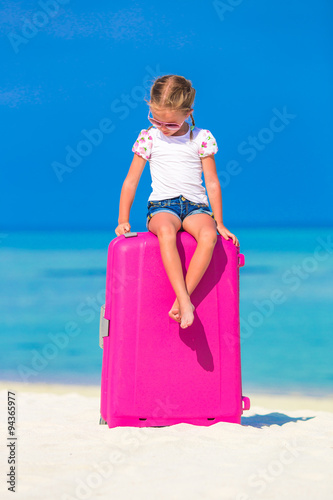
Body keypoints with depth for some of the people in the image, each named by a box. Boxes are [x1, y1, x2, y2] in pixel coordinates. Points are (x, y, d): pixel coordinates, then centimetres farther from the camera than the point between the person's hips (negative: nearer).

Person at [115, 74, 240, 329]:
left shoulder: (202, 138, 5)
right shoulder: (148, 138, 6)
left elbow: (212, 182, 8)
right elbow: (131, 181, 10)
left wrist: (219, 223, 5)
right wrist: (123, 220, 4)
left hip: (195, 205, 1)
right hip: (161, 205, -1)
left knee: (209, 234, -35)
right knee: (166, 232, -38)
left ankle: (181, 298, -34)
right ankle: (185, 301, -43)